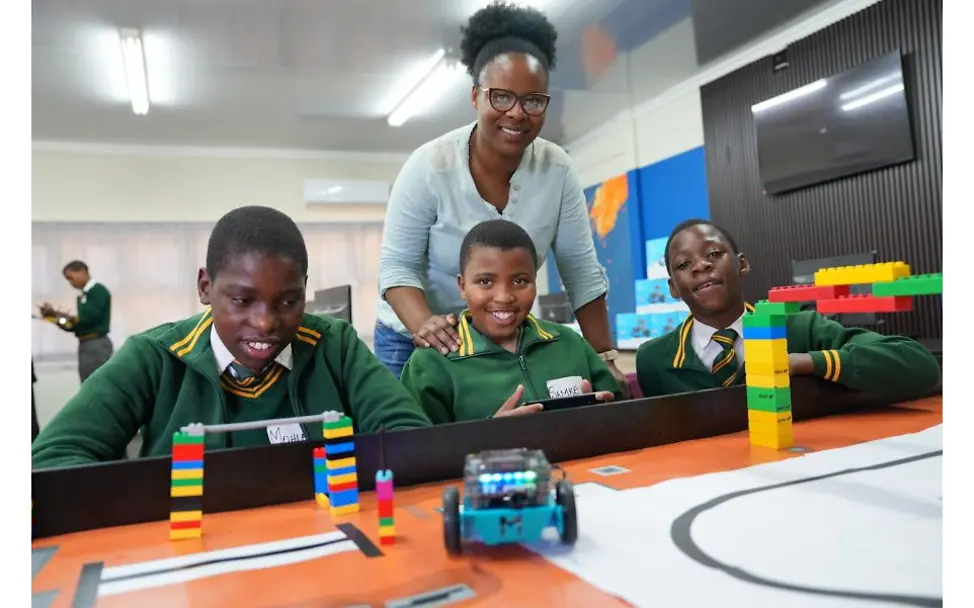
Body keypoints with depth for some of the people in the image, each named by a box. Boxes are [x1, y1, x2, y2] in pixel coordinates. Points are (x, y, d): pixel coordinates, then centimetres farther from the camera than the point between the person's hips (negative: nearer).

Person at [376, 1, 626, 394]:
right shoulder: (429, 167, -18)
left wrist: (606, 361, -8)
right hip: (417, 341, -2)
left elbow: (582, 271, -6)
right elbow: (397, 266, -15)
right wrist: (425, 325, -34)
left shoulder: (557, 170, -11)